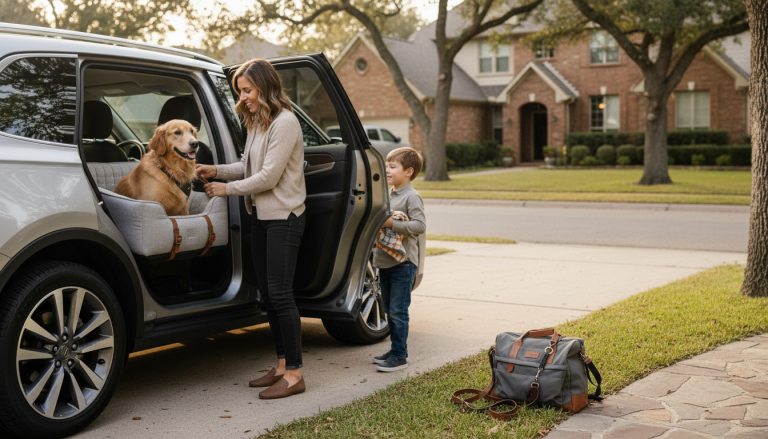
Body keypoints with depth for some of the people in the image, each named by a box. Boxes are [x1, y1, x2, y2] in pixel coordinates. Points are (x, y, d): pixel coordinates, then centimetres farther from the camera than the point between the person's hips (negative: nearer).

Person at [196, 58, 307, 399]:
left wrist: (227, 188, -9)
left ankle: (294, 374, -3)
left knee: (280, 293, -9)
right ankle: (282, 365, 20)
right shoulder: (257, 122, 16)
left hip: (283, 217, -9)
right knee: (267, 293, 11)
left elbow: (269, 176, -17)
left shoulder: (285, 122, -14)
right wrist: (216, 170, 4)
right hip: (261, 216, 9)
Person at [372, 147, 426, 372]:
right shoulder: (388, 195, 16)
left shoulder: (412, 197, -10)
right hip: (385, 261, 9)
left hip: (403, 263, -9)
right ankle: (396, 349, 24)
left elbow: (420, 225, -20)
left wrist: (392, 223, -23)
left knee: (398, 311, -7)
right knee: (389, 310, 14)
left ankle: (399, 355, -1)